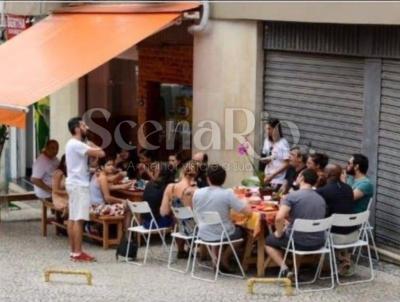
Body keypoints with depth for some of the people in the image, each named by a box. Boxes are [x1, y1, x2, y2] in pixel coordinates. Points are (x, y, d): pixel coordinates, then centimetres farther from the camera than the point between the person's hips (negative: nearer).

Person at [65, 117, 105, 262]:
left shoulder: (73, 144, 16)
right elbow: (101, 154, -22)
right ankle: (77, 253, -10)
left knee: (72, 219, 10)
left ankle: (74, 251, 14)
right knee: (78, 219, -10)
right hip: (79, 185, -11)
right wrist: (93, 146, -3)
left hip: (75, 184, 11)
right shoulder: (77, 144, -18)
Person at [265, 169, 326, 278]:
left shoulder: (292, 196, -13)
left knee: (269, 241, 20)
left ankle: (285, 269, -1)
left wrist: (279, 233, -5)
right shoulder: (321, 199, 8)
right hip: (318, 243, 6)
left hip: (299, 242, -6)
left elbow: (279, 218, -24)